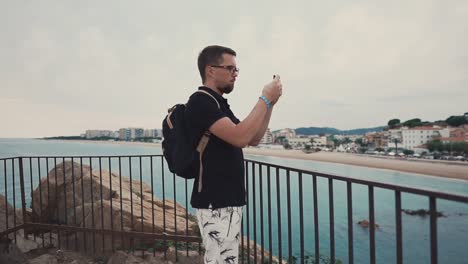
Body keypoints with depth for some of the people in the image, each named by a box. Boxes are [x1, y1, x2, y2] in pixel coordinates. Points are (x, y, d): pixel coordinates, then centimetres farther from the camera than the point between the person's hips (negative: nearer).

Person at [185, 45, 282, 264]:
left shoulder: (220, 104, 16)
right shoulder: (200, 102, -14)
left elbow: (253, 139, 15)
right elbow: (239, 137, -26)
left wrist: (270, 103, 4)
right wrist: (265, 99, -16)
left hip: (230, 199, 10)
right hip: (215, 202, -9)